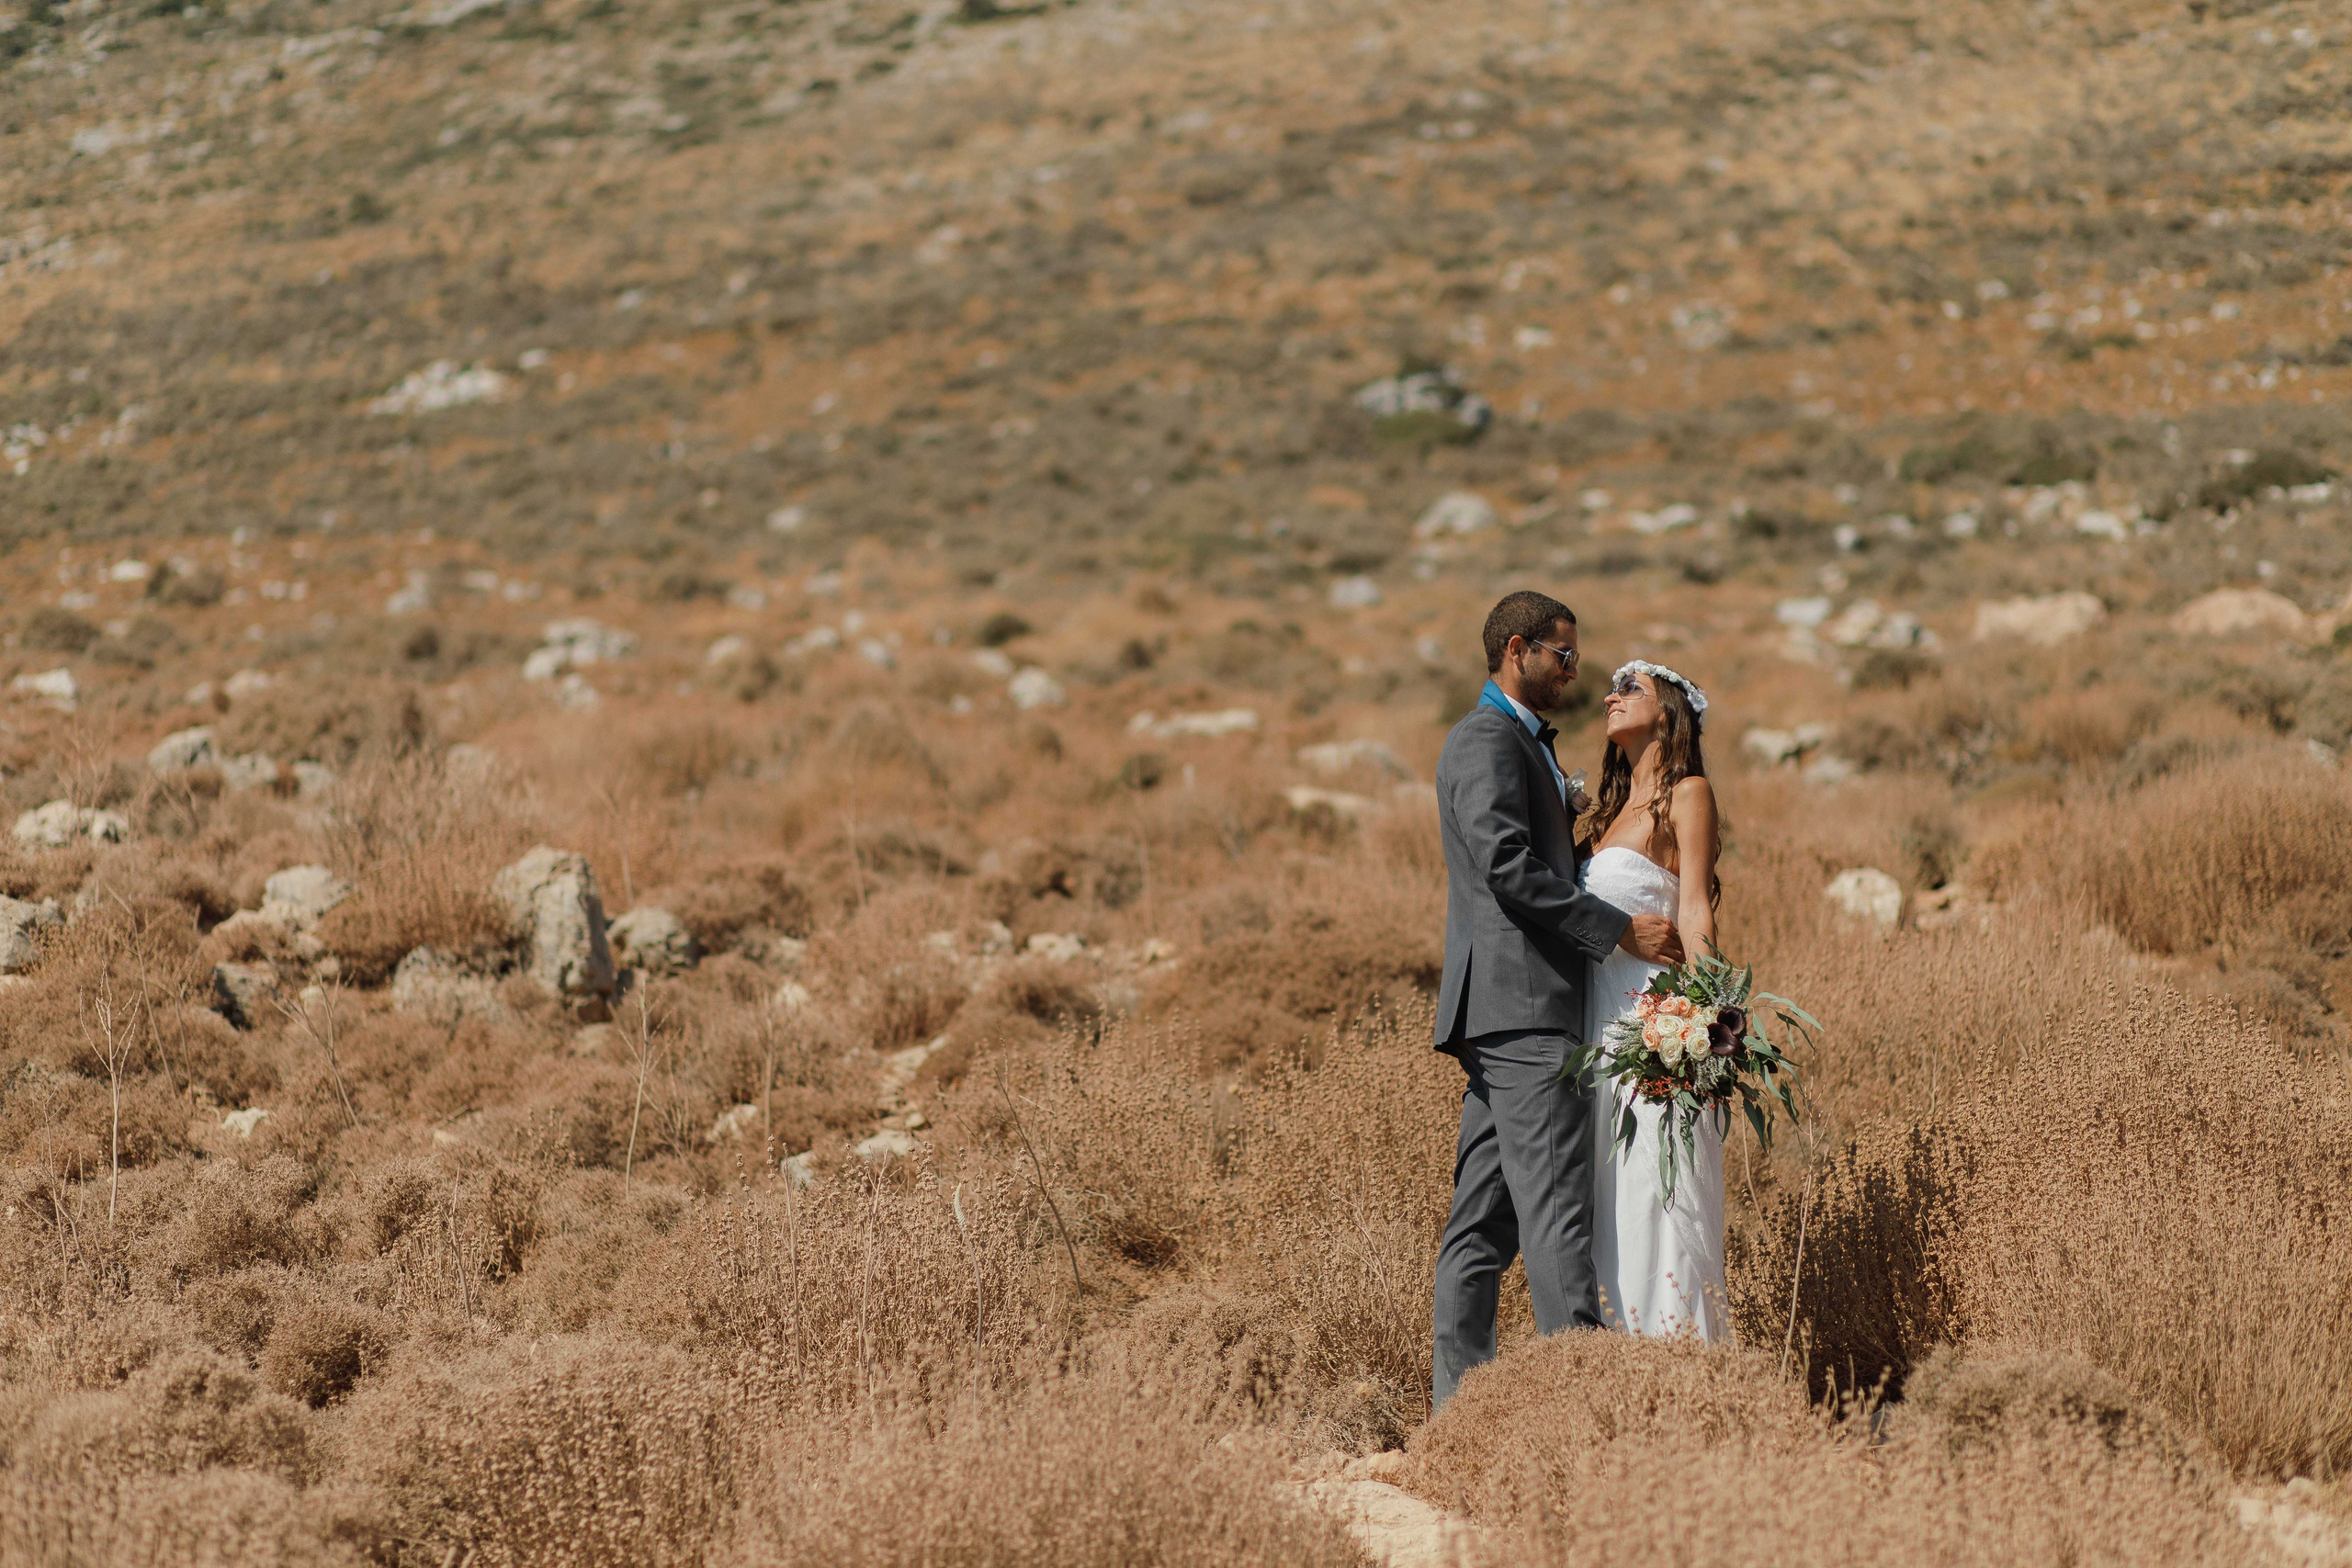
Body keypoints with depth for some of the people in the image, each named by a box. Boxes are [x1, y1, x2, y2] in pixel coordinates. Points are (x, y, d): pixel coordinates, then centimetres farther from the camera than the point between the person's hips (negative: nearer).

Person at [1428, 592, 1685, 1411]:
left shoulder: (1521, 743, 25)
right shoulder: (1487, 739, -8)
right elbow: (1508, 868, -18)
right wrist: (1621, 930, -16)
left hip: (1506, 1007, 11)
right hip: (1523, 1005, -11)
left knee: (1484, 1216, 8)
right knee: (1556, 1205, -12)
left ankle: (1456, 1393, 8)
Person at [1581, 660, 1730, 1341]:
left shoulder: (1688, 793, -2)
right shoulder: (1616, 808, 20)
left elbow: (1696, 910, -12)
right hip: (1603, 1012, 8)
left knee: (1657, 1185, -10)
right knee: (1611, 1193, 6)